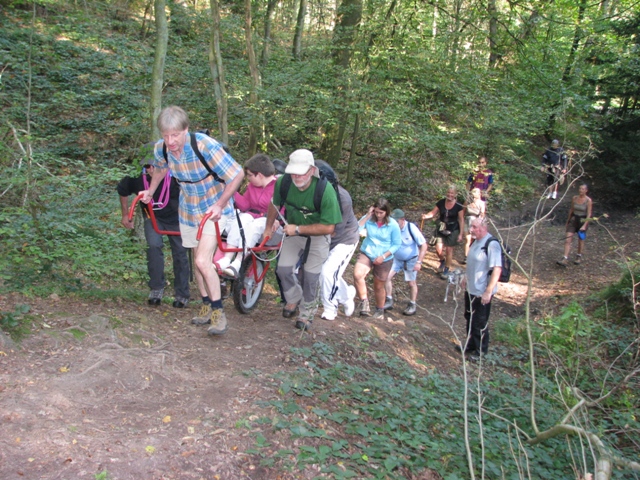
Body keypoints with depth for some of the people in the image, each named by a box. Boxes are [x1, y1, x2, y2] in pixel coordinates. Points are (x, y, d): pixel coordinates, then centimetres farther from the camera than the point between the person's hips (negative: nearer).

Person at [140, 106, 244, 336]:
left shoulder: (205, 146, -30)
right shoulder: (161, 149, -12)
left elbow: (237, 175, -24)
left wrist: (220, 205, -24)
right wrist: (150, 192, 7)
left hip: (214, 208, -6)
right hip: (188, 209, 6)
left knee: (203, 261, -17)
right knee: (197, 260, 13)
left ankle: (218, 312, -3)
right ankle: (206, 305, 30)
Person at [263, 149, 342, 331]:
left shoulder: (325, 191, -33)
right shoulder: (283, 182, -22)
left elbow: (328, 227, -28)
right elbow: (275, 205, 1)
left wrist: (298, 229, -29)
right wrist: (268, 228, 12)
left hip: (317, 236, -3)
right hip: (294, 233, 3)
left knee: (310, 276, 0)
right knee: (283, 269, -2)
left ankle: (307, 312, 23)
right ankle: (294, 300, 28)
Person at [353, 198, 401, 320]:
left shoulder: (393, 225, -12)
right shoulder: (369, 219, -9)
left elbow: (397, 244, -7)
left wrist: (383, 256, -16)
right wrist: (368, 215, -22)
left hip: (384, 260, -1)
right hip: (366, 254, 1)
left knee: (378, 286, 13)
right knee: (357, 275, -28)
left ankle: (380, 310, 37)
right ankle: (364, 302, -13)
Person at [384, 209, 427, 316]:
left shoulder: (411, 228, -26)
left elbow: (424, 245, -20)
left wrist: (419, 262, -24)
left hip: (411, 260, -3)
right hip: (396, 259, 3)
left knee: (412, 283, 7)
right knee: (387, 277, -8)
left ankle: (412, 306, 24)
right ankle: (389, 301, 7)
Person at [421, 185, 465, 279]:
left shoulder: (458, 206, -11)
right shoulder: (441, 203, -4)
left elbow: (461, 220, -6)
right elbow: (433, 213, -1)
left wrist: (460, 234, -6)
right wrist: (426, 216, -23)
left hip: (453, 230, -2)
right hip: (441, 229, 2)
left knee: (449, 250, 4)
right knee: (439, 249, -4)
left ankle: (446, 270, 23)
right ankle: (442, 261, 31)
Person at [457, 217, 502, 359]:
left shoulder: (491, 245, -25)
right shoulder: (476, 241, 5)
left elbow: (497, 269, -29)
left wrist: (488, 291, -29)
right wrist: (466, 277, 24)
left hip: (482, 292, -9)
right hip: (470, 289, 9)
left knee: (480, 322, 7)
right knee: (469, 318, 22)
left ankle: (481, 350, 26)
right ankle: (471, 345, 40)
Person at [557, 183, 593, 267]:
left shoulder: (588, 200, -12)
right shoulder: (574, 198, 0)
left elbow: (589, 214, -12)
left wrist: (584, 225, -20)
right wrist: (568, 221, 17)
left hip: (583, 221, -3)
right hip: (573, 220, 3)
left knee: (580, 240, 12)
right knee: (568, 240, -8)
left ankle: (579, 257, 34)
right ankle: (565, 259, -10)